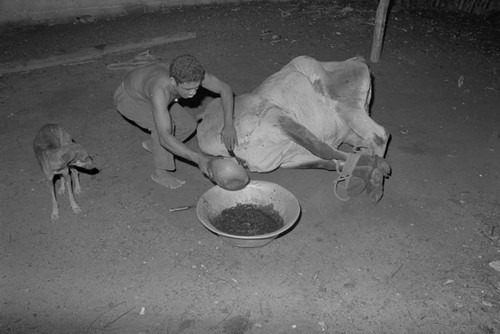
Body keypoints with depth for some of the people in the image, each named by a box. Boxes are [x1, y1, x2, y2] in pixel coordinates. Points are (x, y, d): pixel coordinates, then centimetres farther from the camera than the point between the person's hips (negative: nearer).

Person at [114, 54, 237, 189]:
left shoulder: (192, 74, -32)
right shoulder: (160, 91, -49)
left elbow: (225, 88, -20)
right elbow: (165, 138, -54)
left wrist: (228, 125, -33)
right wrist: (198, 158, -61)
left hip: (146, 94, 6)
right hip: (128, 98, -6)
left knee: (188, 126, -3)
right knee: (165, 125, -31)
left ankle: (152, 145, 22)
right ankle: (160, 171, -10)